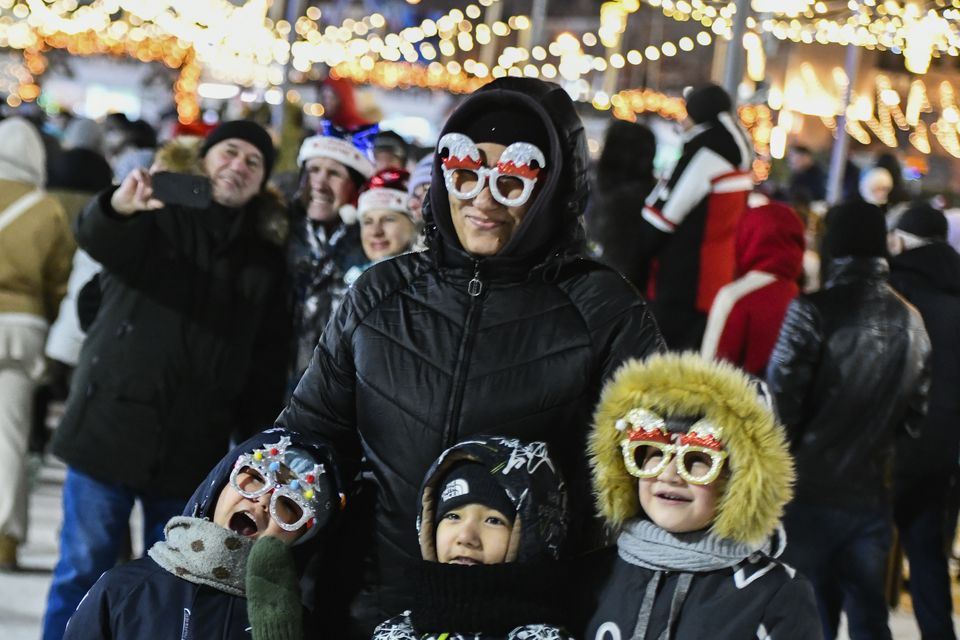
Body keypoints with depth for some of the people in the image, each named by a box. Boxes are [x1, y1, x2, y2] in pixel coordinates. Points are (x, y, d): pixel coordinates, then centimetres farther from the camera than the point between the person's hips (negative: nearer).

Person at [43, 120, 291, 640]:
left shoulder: (266, 259, 13)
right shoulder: (159, 216, 3)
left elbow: (267, 363, 12)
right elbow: (95, 237, -19)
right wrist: (118, 206, -43)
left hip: (193, 450, 3)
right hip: (111, 427, -3)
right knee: (82, 571, -1)